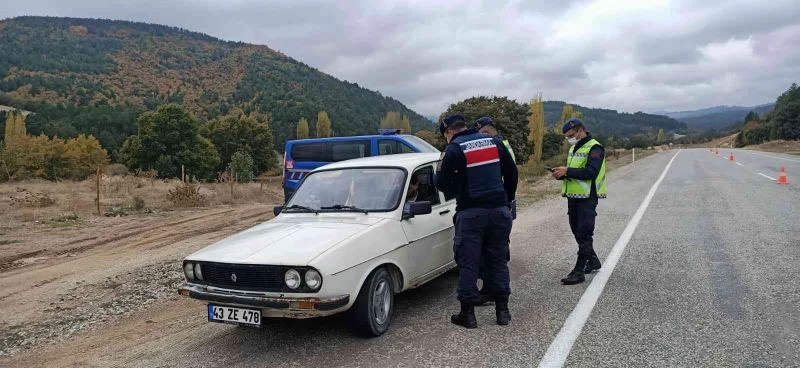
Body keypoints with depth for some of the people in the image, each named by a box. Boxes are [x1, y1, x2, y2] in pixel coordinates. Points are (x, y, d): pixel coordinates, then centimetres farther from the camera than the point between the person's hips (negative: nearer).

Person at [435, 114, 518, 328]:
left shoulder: (454, 150, -7)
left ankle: (468, 313, 8)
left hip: (471, 213, -5)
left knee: (468, 263, 3)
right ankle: (502, 310, 17)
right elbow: (511, 173, 14)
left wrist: (441, 169, 14)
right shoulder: (494, 142, 9)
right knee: (498, 260, 12)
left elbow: (443, 184, -6)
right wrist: (507, 199, 24)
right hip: (499, 210, 5)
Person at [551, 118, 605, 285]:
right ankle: (593, 260, 33)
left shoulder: (594, 148, -12)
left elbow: (591, 172, -24)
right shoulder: (574, 148, 17)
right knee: (578, 232, 16)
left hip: (587, 198, -9)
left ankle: (579, 271, -3)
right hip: (573, 196, 9)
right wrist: (561, 174, 0)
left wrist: (567, 171, -25)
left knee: (584, 234, -6)